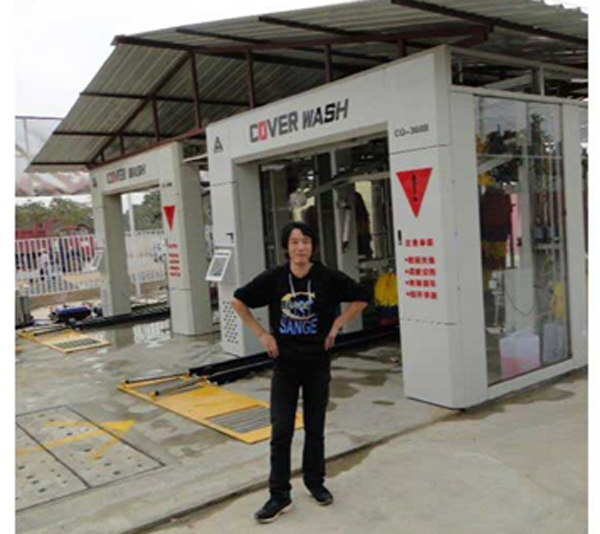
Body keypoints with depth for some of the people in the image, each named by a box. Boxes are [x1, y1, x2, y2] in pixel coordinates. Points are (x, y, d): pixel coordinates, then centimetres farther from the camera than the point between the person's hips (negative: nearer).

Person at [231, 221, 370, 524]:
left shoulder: (328, 278, -10)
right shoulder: (273, 279, -9)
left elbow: (361, 299, 4)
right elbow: (238, 301, 2)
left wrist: (337, 325, -4)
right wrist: (262, 334, -4)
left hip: (317, 365, 0)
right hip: (284, 365, 0)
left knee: (314, 428, 14)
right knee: (281, 431, 1)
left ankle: (315, 483, 33)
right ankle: (279, 495, 13)